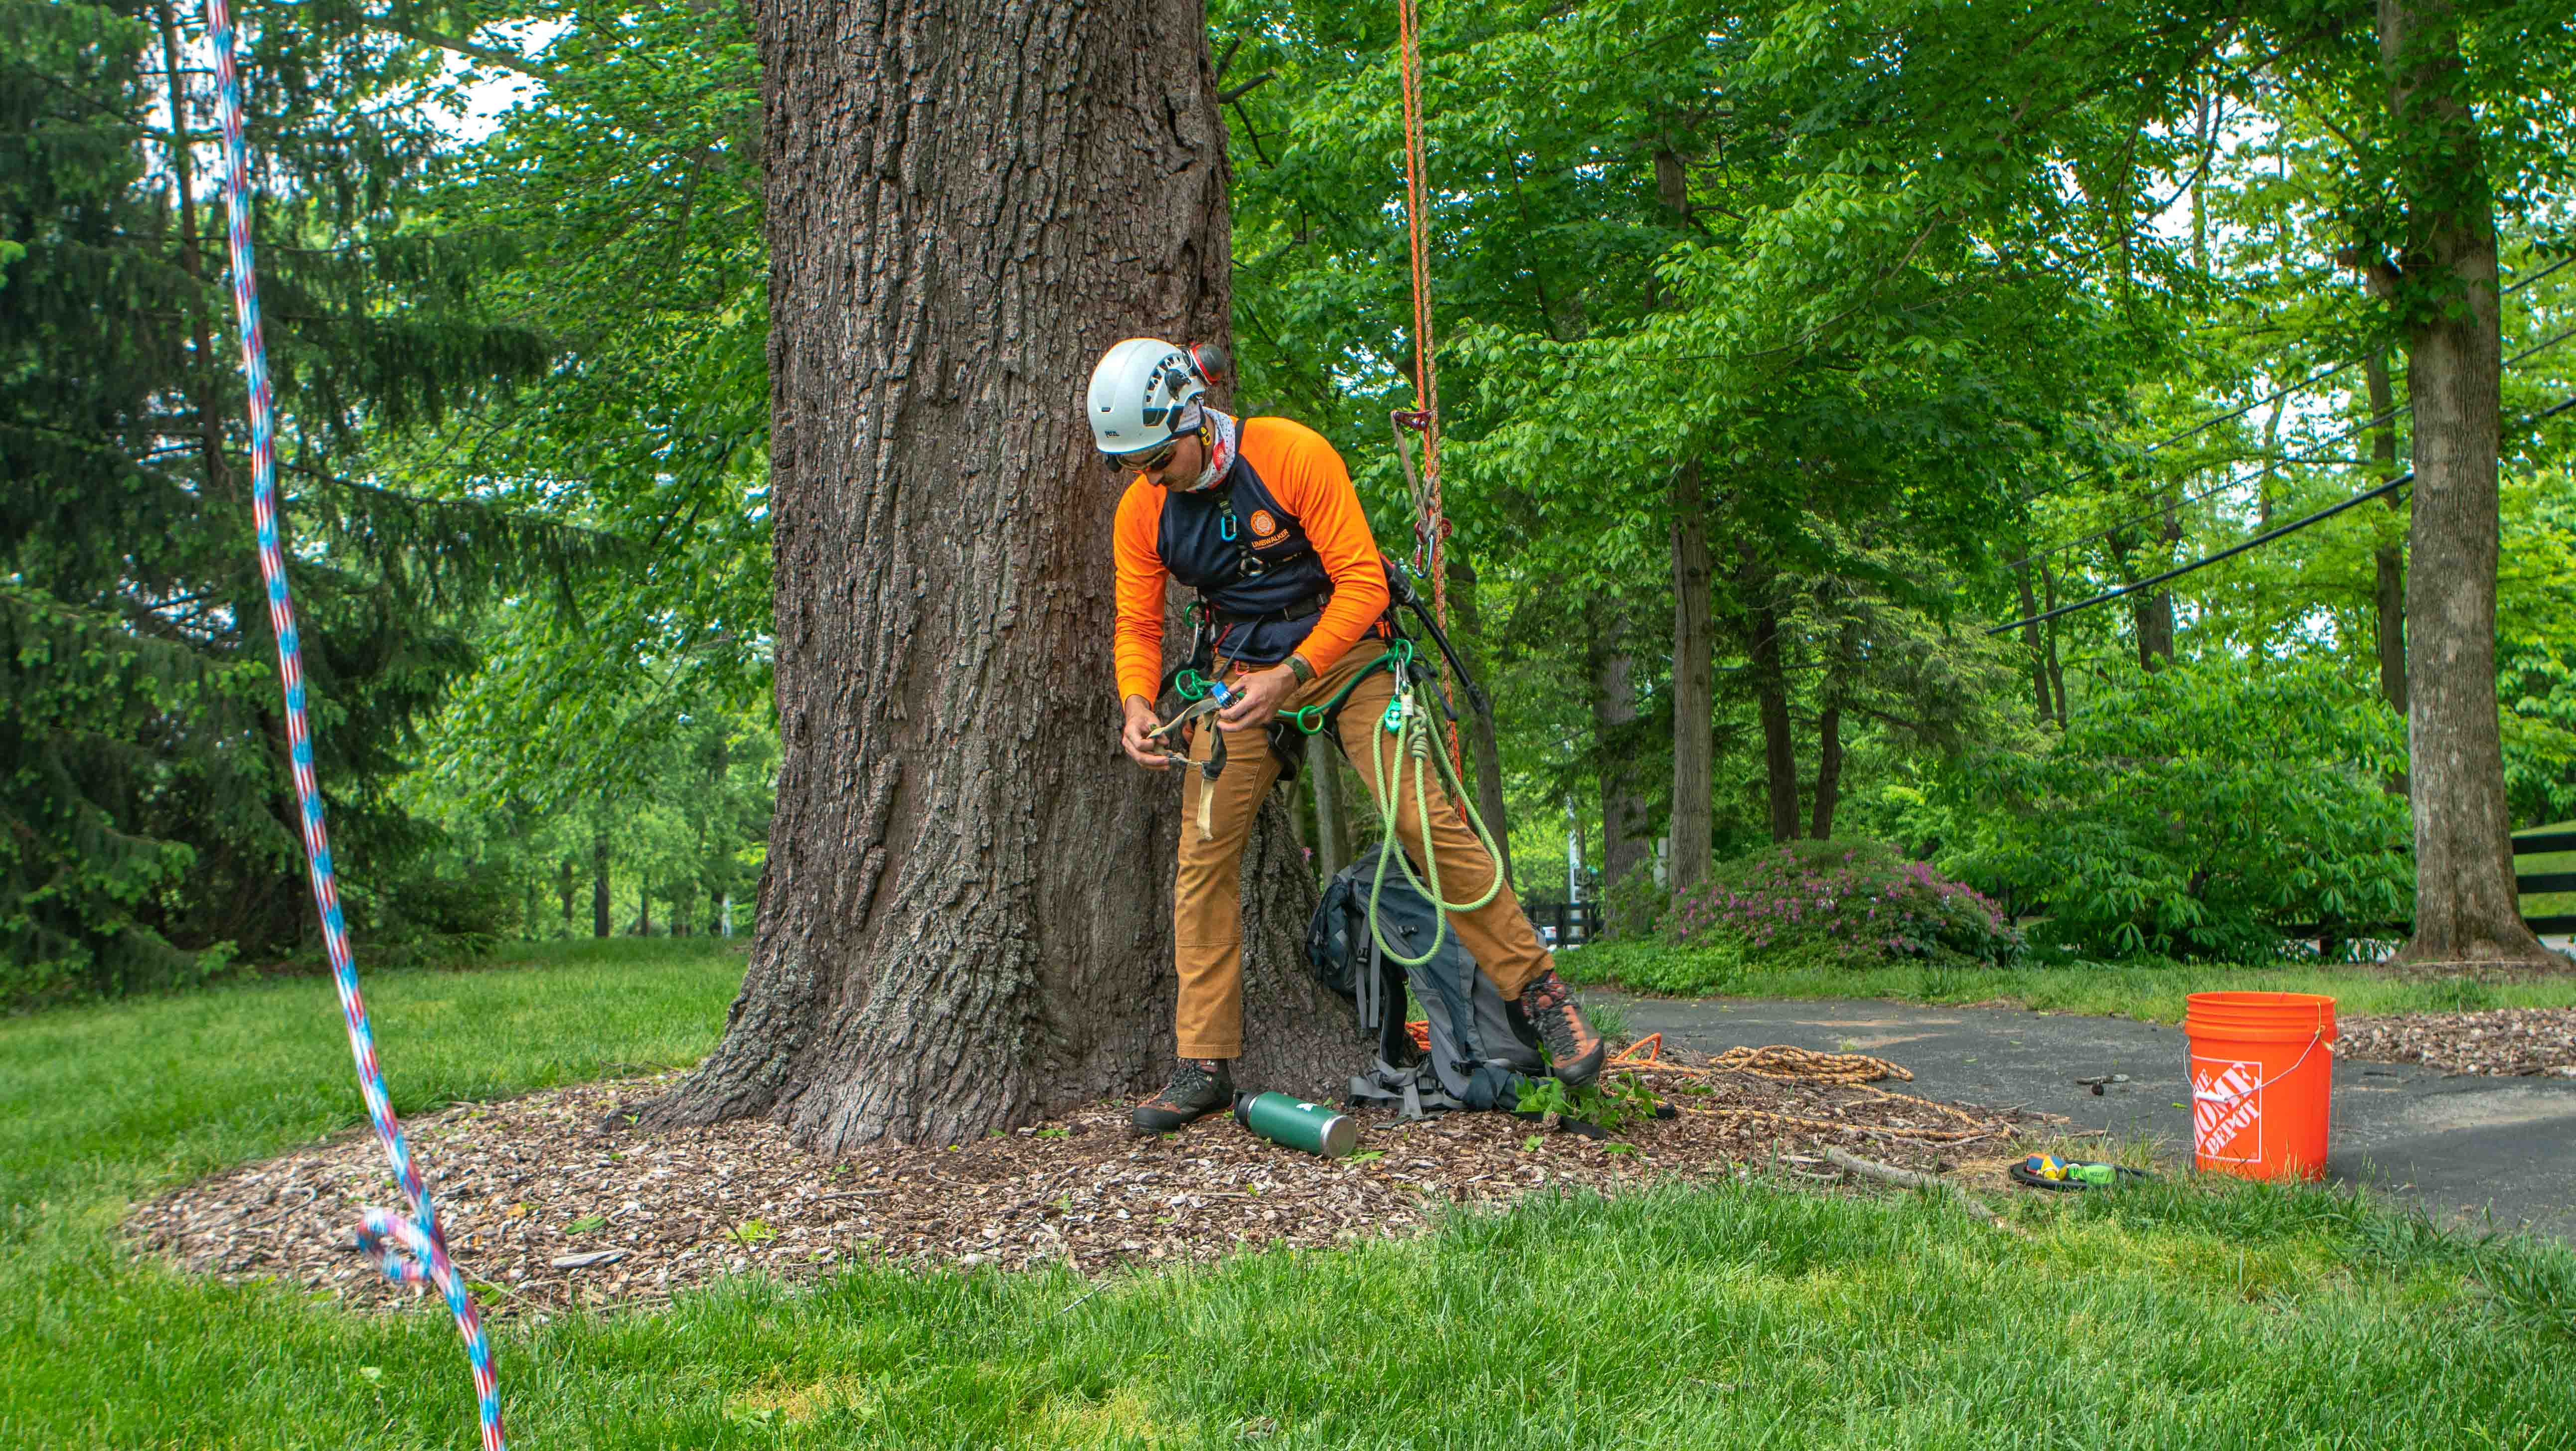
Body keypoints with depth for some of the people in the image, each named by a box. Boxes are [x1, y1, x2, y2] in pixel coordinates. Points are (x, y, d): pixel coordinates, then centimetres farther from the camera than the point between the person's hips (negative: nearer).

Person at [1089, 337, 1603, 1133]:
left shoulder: (1293, 455, -19)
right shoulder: (1141, 511, -5)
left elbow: (1362, 582, -18)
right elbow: (1137, 625, 2)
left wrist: (1290, 675, -28)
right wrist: (1137, 704, -19)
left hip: (1340, 653, -4)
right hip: (1239, 674, 4)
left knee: (1425, 819, -18)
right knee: (1203, 853, -6)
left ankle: (1538, 992, -5)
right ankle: (1204, 1066, 2)